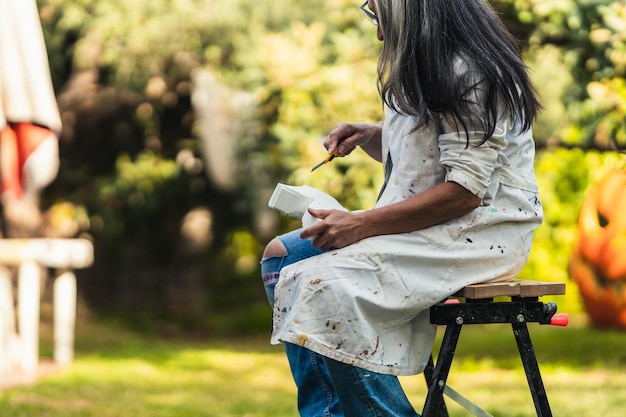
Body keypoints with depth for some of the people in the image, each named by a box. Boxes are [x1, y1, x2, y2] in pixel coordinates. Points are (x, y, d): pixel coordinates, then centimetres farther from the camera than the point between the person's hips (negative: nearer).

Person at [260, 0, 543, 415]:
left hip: (478, 233, -10)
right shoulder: (423, 68, 15)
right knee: (281, 256, 2)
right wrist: (368, 136, 5)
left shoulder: (467, 74, -16)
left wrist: (362, 224, -23)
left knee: (324, 286, -27)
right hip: (422, 225, 11)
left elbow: (465, 191, -22)